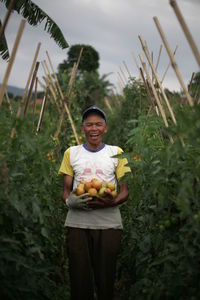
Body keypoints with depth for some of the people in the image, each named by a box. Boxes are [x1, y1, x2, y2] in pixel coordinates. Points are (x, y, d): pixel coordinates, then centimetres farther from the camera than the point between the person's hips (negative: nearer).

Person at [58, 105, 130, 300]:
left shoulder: (116, 152, 9)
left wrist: (111, 202, -15)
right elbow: (66, 190, 13)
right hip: (77, 223, 1)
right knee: (79, 280, 1)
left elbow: (125, 191, 7)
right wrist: (70, 201, -11)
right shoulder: (71, 153, 12)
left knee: (106, 280, 3)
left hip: (108, 223, 0)